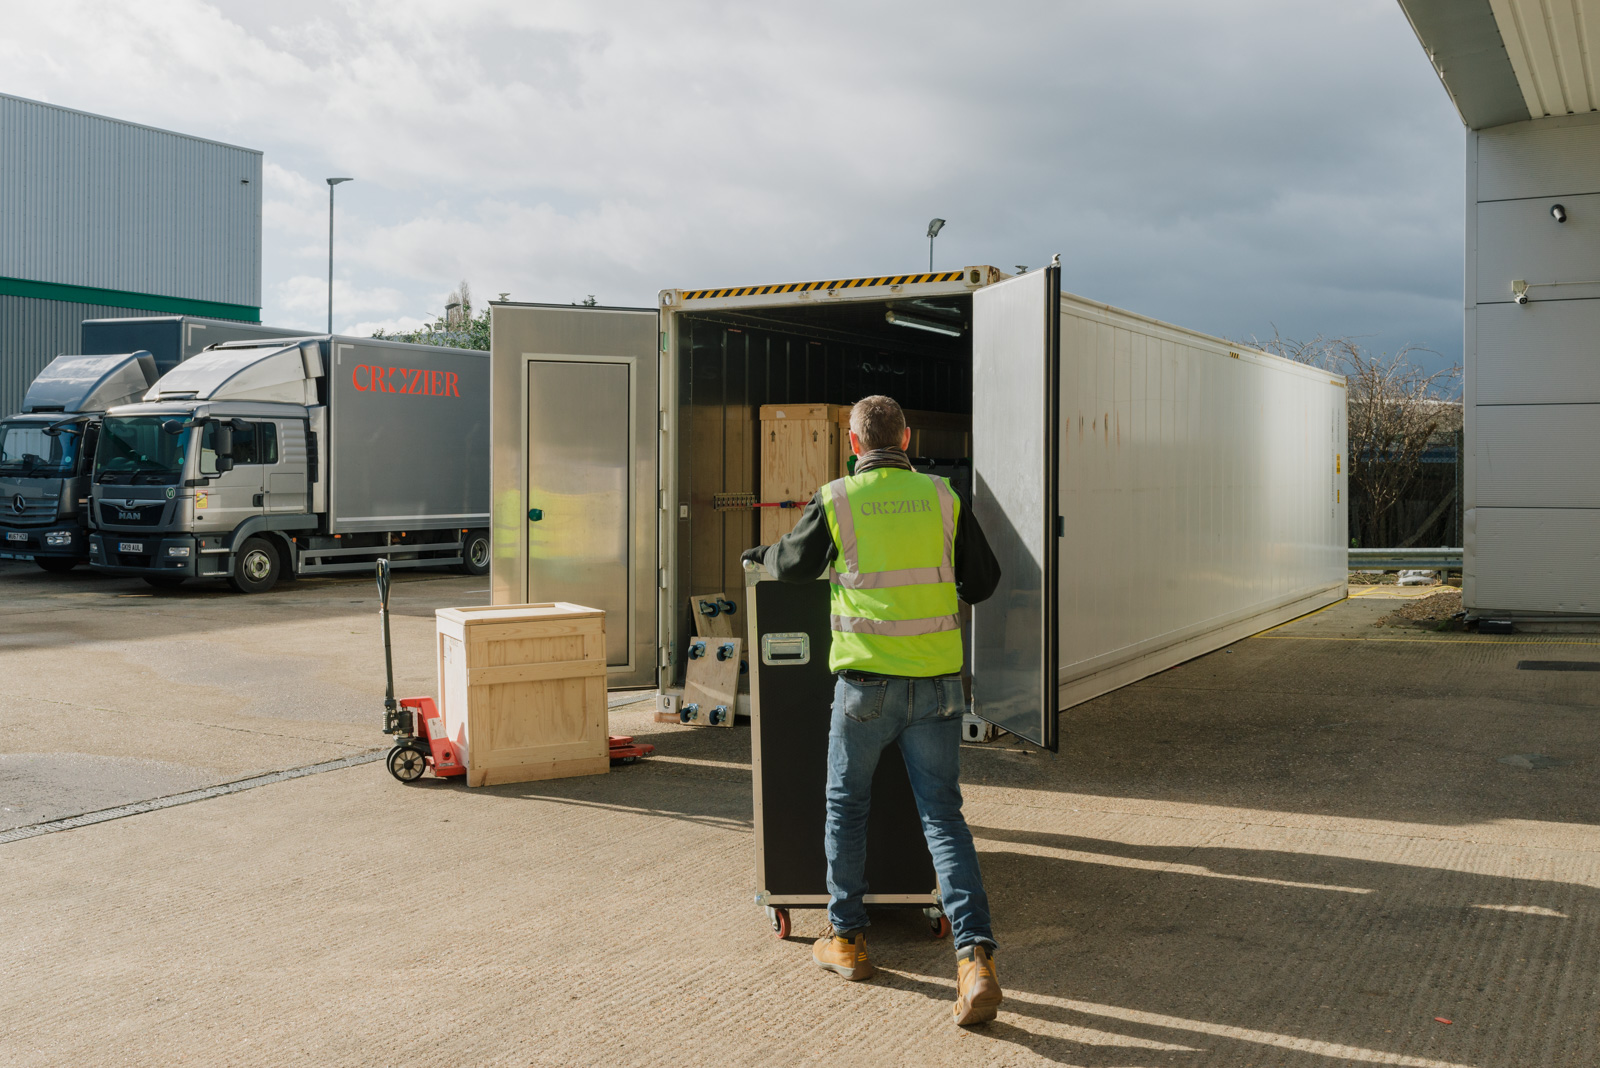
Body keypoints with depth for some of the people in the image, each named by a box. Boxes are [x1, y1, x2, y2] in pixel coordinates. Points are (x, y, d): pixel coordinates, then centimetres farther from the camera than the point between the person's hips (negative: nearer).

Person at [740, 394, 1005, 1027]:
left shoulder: (837, 501, -4)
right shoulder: (942, 499, 3)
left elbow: (793, 566, 10)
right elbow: (983, 581, 11)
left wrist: (762, 554, 32)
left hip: (867, 679, -2)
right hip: (936, 681, 2)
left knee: (846, 804, 17)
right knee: (942, 814, 5)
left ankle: (847, 939, 25)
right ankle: (975, 957, -7)